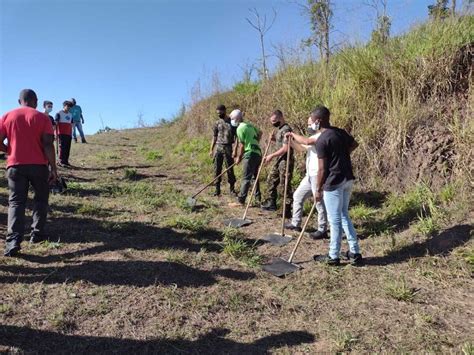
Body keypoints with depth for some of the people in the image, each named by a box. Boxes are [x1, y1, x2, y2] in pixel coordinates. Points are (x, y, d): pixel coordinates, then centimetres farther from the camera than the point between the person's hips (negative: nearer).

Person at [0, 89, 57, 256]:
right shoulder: (42, 117, -2)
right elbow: (48, 145, -11)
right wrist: (53, 168, -8)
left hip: (15, 165, 2)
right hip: (38, 165, -1)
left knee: (16, 202, 2)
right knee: (40, 199, 17)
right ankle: (37, 233, 17)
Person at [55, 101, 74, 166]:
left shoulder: (70, 115, 18)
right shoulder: (59, 113, 0)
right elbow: (56, 123, -5)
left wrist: (71, 134, 16)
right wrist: (56, 133, -11)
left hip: (68, 134, 6)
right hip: (61, 133, -6)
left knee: (68, 148, 5)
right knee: (62, 147, -8)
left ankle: (66, 161, 10)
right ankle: (61, 161, -5)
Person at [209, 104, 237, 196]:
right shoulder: (217, 123, 9)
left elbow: (236, 137, -3)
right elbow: (214, 137, 12)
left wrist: (235, 150, -12)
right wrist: (211, 149, 6)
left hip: (228, 148, -3)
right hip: (218, 147, 3)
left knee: (230, 170, 1)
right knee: (217, 169, 2)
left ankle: (232, 189, 11)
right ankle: (217, 189, 10)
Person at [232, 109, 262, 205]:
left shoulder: (240, 128, -10)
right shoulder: (249, 125, 16)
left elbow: (241, 145, -11)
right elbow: (260, 133, 31)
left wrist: (238, 157, -1)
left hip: (250, 154, -9)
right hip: (258, 153, 9)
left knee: (246, 178, -8)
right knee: (254, 176, 20)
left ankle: (241, 200, -7)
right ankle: (258, 197, 28)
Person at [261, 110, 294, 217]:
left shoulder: (286, 130, -18)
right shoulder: (280, 129, 12)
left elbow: (285, 149, -23)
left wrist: (272, 156, -18)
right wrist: (274, 139, 5)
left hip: (286, 161, -10)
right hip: (279, 160, 10)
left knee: (285, 185, -4)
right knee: (271, 180, 16)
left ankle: (287, 209, 6)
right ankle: (271, 203, 29)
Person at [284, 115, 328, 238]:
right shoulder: (313, 137, 19)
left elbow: (307, 141, -31)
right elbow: (301, 148, 22)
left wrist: (293, 134, -17)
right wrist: (290, 140, 6)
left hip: (317, 175, -10)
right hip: (310, 175, 10)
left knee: (319, 202, -3)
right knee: (298, 195, 15)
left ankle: (322, 230, 7)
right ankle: (296, 223, 26)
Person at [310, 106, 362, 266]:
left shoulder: (322, 140, -16)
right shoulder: (341, 132, 8)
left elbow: (322, 169, -16)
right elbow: (354, 144, 29)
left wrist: (318, 189, -7)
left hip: (334, 183, -8)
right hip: (347, 179, 8)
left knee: (335, 220, 2)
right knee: (344, 215, 18)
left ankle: (333, 256, 15)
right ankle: (355, 252, 23)